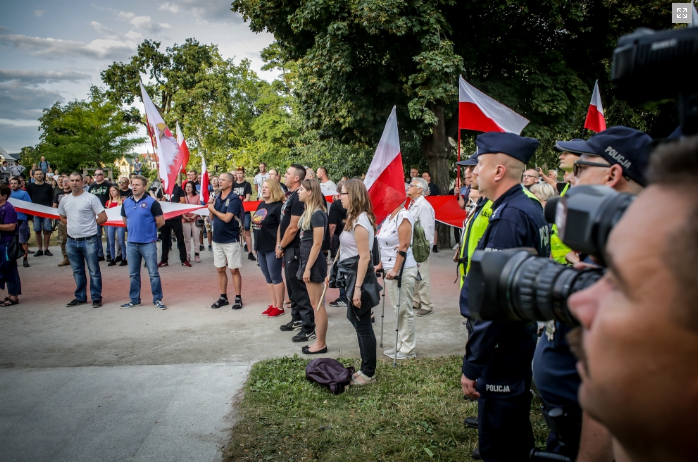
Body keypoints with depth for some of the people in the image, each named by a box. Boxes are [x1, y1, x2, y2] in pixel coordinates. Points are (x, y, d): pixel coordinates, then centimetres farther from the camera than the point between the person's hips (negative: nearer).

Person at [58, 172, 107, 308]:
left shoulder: (91, 198, -8)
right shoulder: (64, 200, 10)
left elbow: (103, 217, -8)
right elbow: (62, 218, 24)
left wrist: (89, 224, -1)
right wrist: (73, 225, 9)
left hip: (89, 240, -6)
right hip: (71, 241, 6)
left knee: (94, 271, 1)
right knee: (77, 271, 15)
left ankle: (96, 298, 9)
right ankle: (80, 297, 26)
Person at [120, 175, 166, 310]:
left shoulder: (151, 202, -9)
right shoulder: (126, 202, 8)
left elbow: (160, 221, -7)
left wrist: (148, 229, 4)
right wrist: (134, 229, 13)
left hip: (148, 243, -5)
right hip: (131, 243, 5)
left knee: (153, 273, 0)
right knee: (133, 274, 13)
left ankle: (157, 299, 10)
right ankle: (134, 299, 24)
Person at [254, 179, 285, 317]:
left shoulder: (278, 206, -13)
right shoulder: (261, 204, 13)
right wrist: (256, 244, 19)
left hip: (272, 248, -9)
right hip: (261, 247, 9)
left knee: (275, 277, -1)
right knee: (268, 277, 13)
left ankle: (279, 307, 8)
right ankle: (273, 304, 22)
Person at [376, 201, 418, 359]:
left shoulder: (403, 216, -13)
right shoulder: (389, 217, 13)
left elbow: (403, 247, -18)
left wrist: (395, 270, -21)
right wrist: (381, 265, 17)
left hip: (402, 270, -9)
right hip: (390, 269, 9)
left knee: (404, 310, -1)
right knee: (398, 309, 14)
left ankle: (408, 349, 8)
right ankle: (401, 345, 23)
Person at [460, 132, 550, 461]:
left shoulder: (508, 217, -24)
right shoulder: (531, 208, 8)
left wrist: (472, 366, -22)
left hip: (502, 346, -10)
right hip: (523, 334, 10)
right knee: (516, 430, 26)